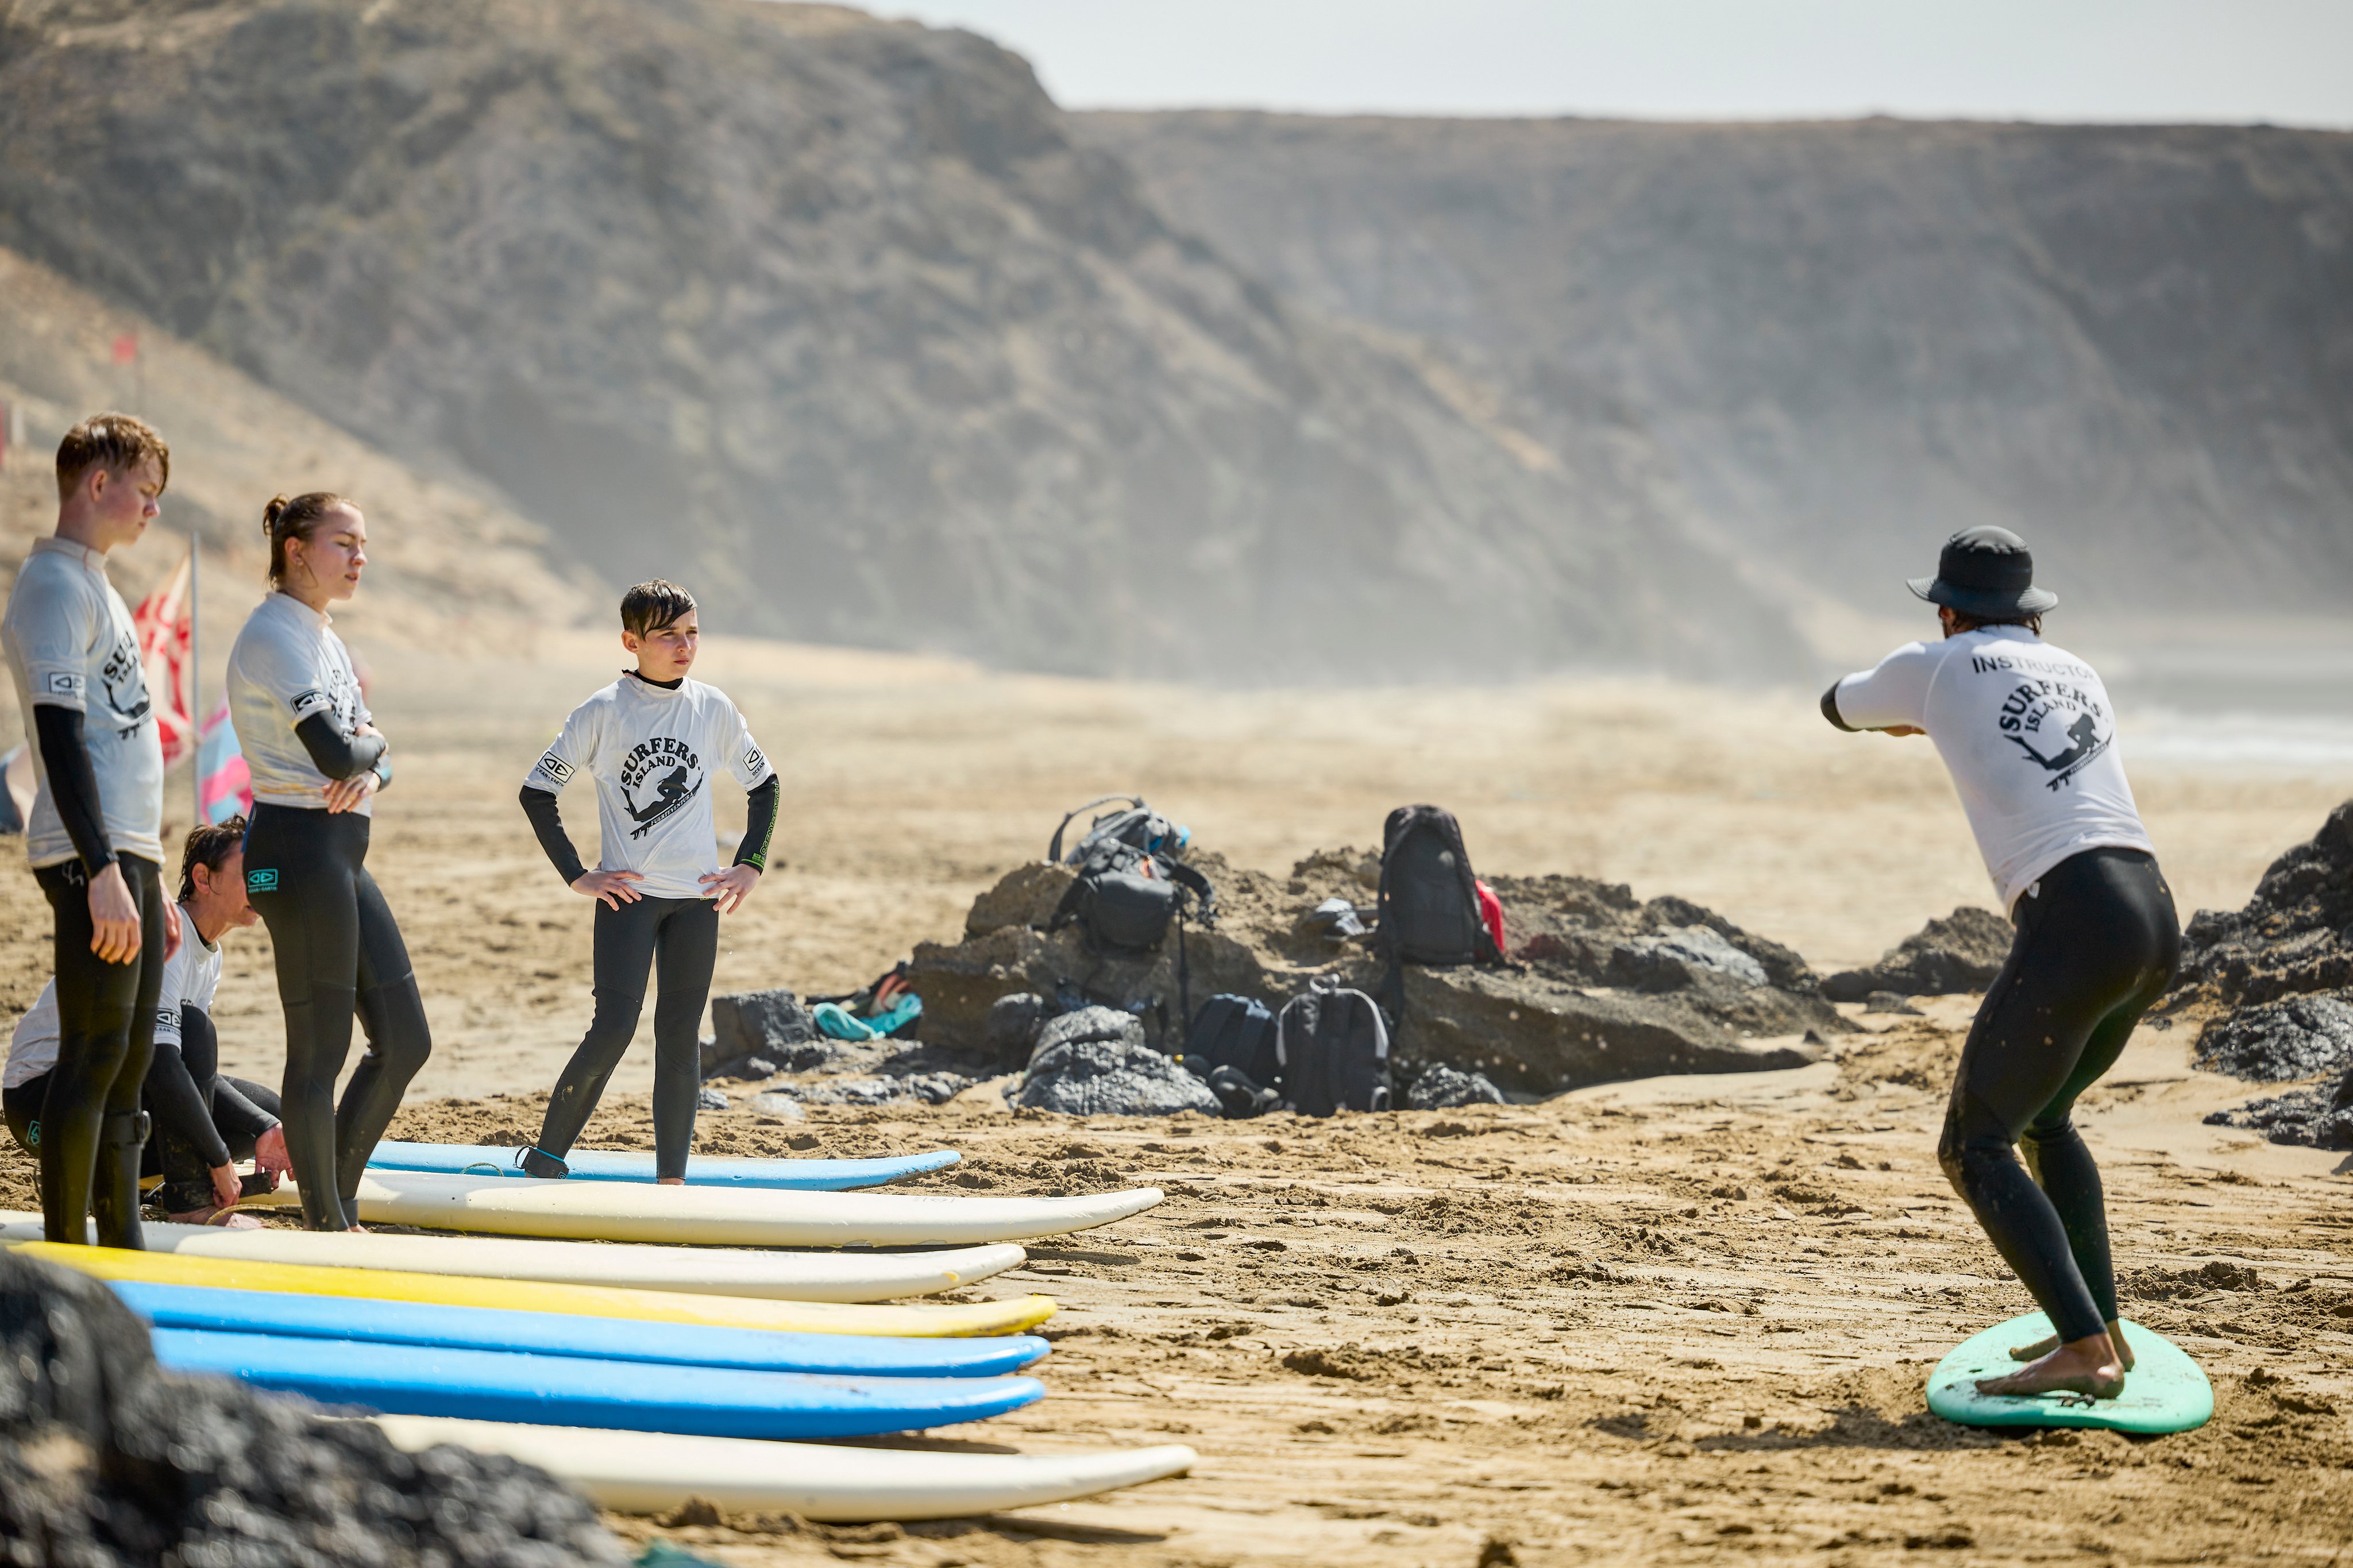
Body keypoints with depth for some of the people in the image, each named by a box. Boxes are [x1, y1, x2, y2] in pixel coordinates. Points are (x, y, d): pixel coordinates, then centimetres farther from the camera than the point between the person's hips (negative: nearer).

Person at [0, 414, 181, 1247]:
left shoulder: (95, 585, 22)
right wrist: (103, 870, -23)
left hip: (127, 858, 10)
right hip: (92, 859, -10)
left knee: (128, 1060, 10)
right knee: (95, 1054, -11)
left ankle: (123, 1250, 13)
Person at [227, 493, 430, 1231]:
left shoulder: (324, 637, 19)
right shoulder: (275, 636, -12)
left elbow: (373, 752, 16)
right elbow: (337, 754, -22)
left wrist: (370, 772, -7)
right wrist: (366, 743, 0)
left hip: (341, 854, 10)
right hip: (301, 847, -10)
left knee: (406, 1040, 11)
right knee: (319, 1050, -5)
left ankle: (339, 1204, 19)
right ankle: (326, 1226, 1)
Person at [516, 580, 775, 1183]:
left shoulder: (713, 709, 4)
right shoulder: (603, 712, -5)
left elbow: (764, 784, 18)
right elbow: (537, 790, 1)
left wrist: (750, 866, 8)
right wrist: (576, 877, -4)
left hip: (697, 899, 3)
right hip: (628, 894, -3)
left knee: (680, 1036, 3)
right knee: (614, 1029, -14)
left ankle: (671, 1180, 7)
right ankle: (546, 1156, -3)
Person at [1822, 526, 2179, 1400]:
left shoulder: (1933, 668, 8)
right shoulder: (2080, 676, 23)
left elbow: (1839, 708, 30)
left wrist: (1915, 717, 53)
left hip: (2073, 925, -7)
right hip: (2155, 912, 7)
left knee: (1974, 1149, -3)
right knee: (2043, 1116, 27)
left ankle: (2085, 1350, -18)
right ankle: (2100, 1327, 25)